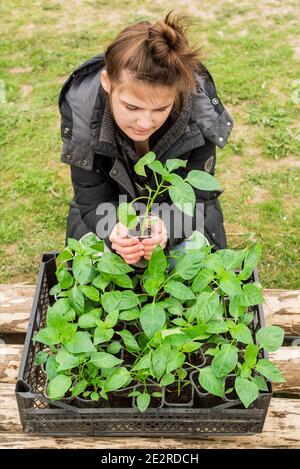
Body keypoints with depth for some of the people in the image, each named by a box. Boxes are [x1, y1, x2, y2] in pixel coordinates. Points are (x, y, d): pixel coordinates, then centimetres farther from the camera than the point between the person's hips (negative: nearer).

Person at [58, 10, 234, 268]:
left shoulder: (200, 113, -31)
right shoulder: (80, 109, -30)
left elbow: (194, 198, -22)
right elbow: (93, 201, -22)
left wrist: (166, 229, -46)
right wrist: (114, 231, -46)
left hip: (179, 213, 0)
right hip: (110, 216, 1)